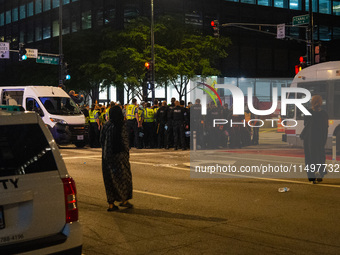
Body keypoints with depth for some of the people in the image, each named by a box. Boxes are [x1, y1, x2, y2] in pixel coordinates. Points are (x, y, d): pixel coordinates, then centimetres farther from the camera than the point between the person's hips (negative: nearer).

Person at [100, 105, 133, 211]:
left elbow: (101, 140, 5)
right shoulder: (121, 126, -13)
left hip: (107, 156, 5)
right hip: (119, 155, -5)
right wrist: (127, 152, 0)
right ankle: (124, 200, 17)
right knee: (123, 176, 12)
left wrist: (105, 151, 15)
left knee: (109, 178, 9)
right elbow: (125, 141, -12)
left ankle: (111, 204, 11)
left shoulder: (106, 125, 1)